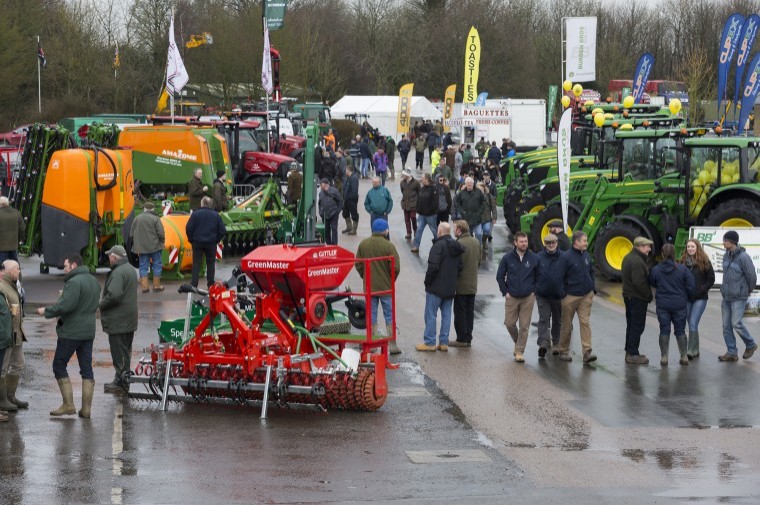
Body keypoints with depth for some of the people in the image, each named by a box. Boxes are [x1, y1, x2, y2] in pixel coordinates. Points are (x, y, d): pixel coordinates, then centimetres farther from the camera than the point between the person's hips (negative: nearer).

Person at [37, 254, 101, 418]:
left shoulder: (74, 282, -17)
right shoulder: (94, 281, 13)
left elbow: (66, 305, -25)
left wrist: (46, 311, -11)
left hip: (71, 332, -8)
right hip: (89, 331, 8)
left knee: (59, 366, 3)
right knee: (86, 369, 9)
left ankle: (68, 405, -1)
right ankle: (86, 408, 8)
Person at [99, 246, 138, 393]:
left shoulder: (118, 273, -21)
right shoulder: (130, 269, 13)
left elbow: (114, 295, -30)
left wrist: (101, 304, -12)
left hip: (118, 321, -10)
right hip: (130, 319, 10)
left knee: (119, 352, -4)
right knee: (126, 351, 17)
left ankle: (121, 382, -1)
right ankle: (124, 379, 24)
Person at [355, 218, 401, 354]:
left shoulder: (363, 244, 0)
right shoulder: (388, 246, -13)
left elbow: (358, 265, 6)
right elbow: (396, 267, -13)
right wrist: (391, 281, 5)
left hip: (369, 287, 3)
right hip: (386, 287, -3)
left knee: (371, 317, 10)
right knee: (389, 316, 5)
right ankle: (392, 345, 5)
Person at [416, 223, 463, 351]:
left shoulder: (438, 245, -17)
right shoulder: (456, 247, 10)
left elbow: (433, 267, -22)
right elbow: (460, 267, 15)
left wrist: (427, 281, -9)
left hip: (436, 288, -7)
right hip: (451, 288, 8)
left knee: (431, 315, 0)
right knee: (446, 314, 11)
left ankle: (429, 342, 1)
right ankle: (444, 342, 12)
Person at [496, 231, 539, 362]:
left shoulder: (534, 258, 0)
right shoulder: (507, 258, -1)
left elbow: (538, 276, 11)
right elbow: (500, 276, 6)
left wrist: (534, 291, 2)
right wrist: (505, 292, 0)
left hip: (528, 297, 0)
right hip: (511, 297, 0)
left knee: (524, 326, -1)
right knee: (509, 323, 2)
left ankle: (519, 351, 6)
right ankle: (517, 342, 30)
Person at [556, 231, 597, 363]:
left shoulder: (586, 256, 8)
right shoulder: (566, 257, -11)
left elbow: (591, 272, 20)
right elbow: (559, 277, -11)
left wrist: (593, 289, 12)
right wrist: (563, 294, -12)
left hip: (586, 296, 4)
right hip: (571, 296, -4)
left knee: (585, 322, -4)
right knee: (567, 325, 6)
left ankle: (587, 352, -8)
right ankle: (564, 351, 19)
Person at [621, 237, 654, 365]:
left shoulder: (628, 258, 12)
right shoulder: (637, 261, -22)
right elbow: (639, 282, -27)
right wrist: (648, 295, -15)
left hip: (629, 296, 11)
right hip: (638, 298, -11)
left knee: (631, 325, 17)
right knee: (637, 326, -6)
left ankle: (630, 352, 23)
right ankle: (632, 354, -5)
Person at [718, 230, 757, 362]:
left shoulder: (743, 257, -16)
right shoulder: (726, 256, 8)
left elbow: (752, 276, -11)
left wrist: (748, 291, 1)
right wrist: (725, 288, 14)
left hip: (738, 297, -7)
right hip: (726, 297, 7)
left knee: (736, 323, -10)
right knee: (726, 325, 4)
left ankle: (750, 345, 12)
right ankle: (731, 352, 10)